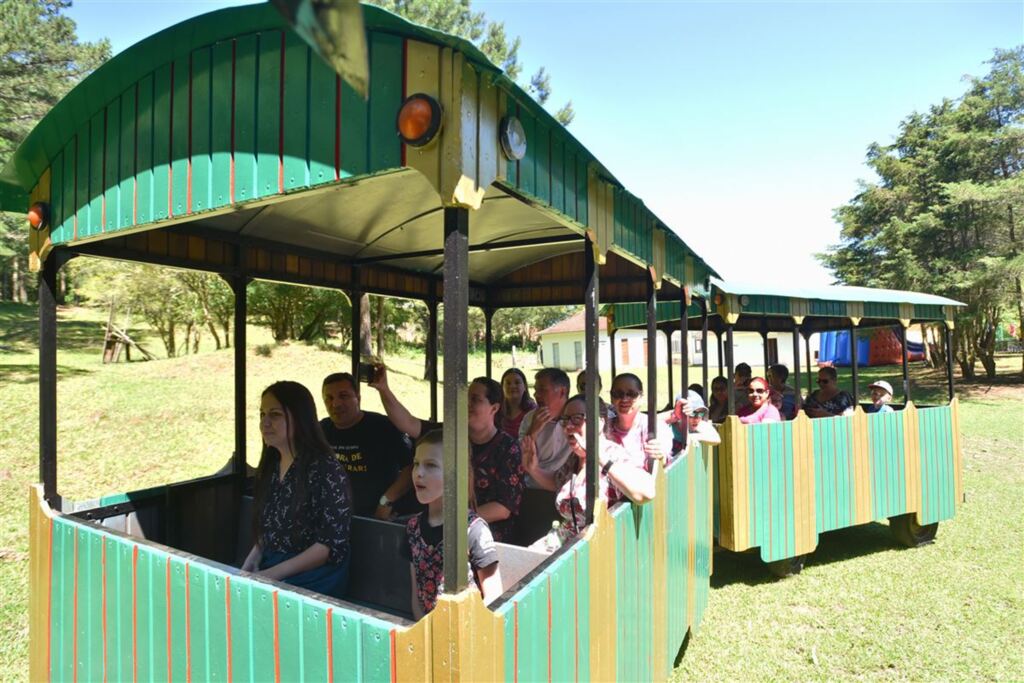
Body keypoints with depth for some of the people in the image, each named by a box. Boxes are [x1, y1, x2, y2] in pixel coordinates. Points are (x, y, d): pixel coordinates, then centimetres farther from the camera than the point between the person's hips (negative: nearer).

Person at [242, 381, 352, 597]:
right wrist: (252, 560, -1)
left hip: (312, 579, -7)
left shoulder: (327, 469, -16)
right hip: (270, 569, 7)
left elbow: (333, 544, -17)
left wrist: (273, 574, -18)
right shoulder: (270, 466, 8)